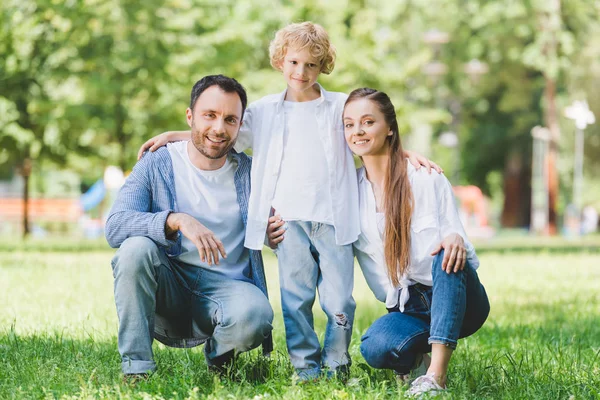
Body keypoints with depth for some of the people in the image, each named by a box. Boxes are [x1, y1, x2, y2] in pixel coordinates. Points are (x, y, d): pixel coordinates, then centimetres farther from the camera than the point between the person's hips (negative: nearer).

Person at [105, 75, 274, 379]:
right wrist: (176, 220, -31)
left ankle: (219, 354, 4)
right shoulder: (157, 165, -1)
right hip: (167, 288, 0)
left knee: (254, 316, -34)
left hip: (227, 285, 0)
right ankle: (136, 368, -22)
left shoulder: (250, 172, 5)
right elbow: (115, 227, -15)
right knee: (136, 247, -30)